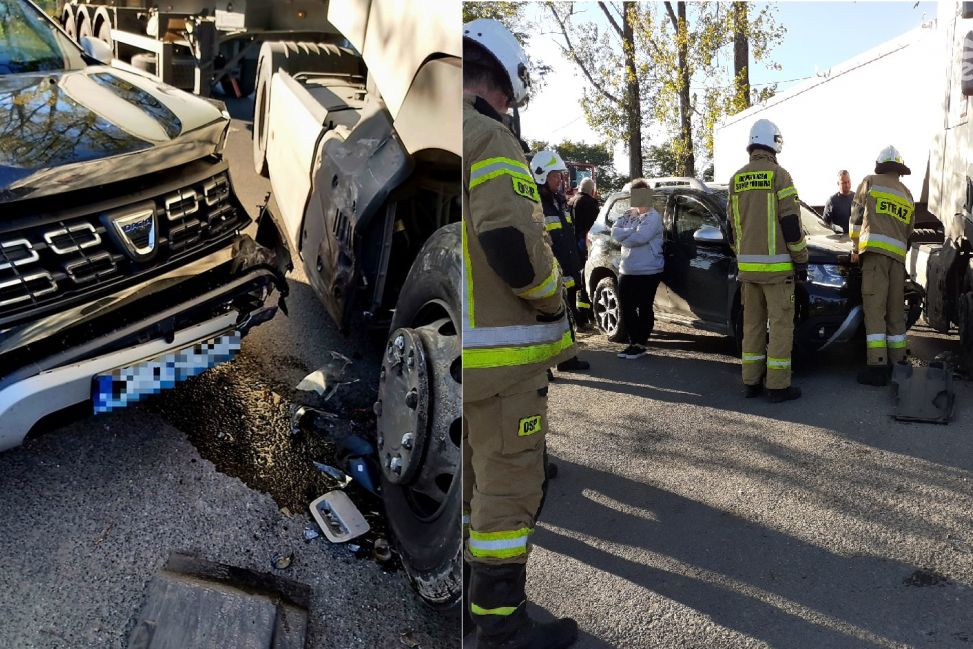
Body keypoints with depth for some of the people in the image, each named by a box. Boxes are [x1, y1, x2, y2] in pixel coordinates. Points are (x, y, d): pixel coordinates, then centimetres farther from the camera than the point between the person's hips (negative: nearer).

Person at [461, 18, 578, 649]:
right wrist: (553, 300, -6)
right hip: (497, 352, -8)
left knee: (471, 480, 21)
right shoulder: (489, 140, -13)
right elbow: (513, 243, -24)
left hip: (464, 353, 8)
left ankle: (467, 598, 36)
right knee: (508, 489, 3)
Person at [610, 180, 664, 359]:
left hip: (648, 272, -7)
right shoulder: (628, 215, 13)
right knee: (627, 308, 9)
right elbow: (614, 231, 1)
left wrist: (622, 237, -7)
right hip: (627, 271, 7)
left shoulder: (652, 217, -9)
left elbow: (640, 237, -23)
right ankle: (633, 342, 22)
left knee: (644, 309, 3)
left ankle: (640, 344, 11)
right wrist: (632, 231, -12)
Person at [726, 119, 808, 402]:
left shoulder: (736, 179, 10)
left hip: (747, 265, 6)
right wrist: (801, 260, -3)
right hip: (776, 265, -6)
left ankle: (751, 382, 14)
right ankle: (778, 386, 1)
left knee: (752, 323, 12)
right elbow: (791, 223, -11)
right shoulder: (779, 175, -9)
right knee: (781, 324, 0)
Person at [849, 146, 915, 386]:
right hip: (899, 254, 5)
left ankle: (878, 366, -16)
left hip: (875, 251, -5)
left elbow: (856, 217, 11)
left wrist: (855, 247, 21)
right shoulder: (908, 195, 23)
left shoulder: (870, 182, 7)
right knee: (896, 310, 9)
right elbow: (909, 231, 23)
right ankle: (897, 362, 10)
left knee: (874, 308, -10)